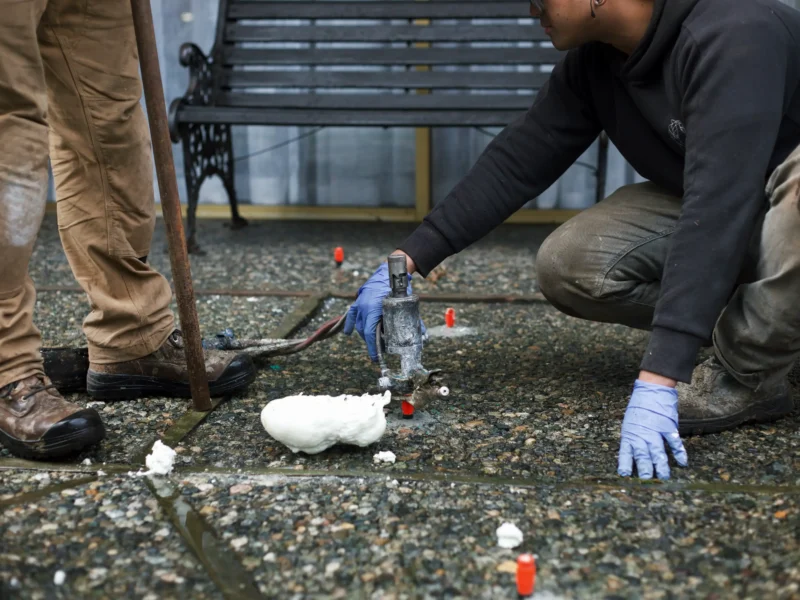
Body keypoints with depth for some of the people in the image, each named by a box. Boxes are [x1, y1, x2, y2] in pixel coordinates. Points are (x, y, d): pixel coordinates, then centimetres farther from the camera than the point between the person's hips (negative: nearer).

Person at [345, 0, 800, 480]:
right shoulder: (593, 61, -9)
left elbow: (716, 207, -42)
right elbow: (517, 162, -7)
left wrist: (658, 380, -47)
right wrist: (408, 261, -12)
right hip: (718, 209, 6)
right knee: (567, 268, -14)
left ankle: (751, 373, -18)